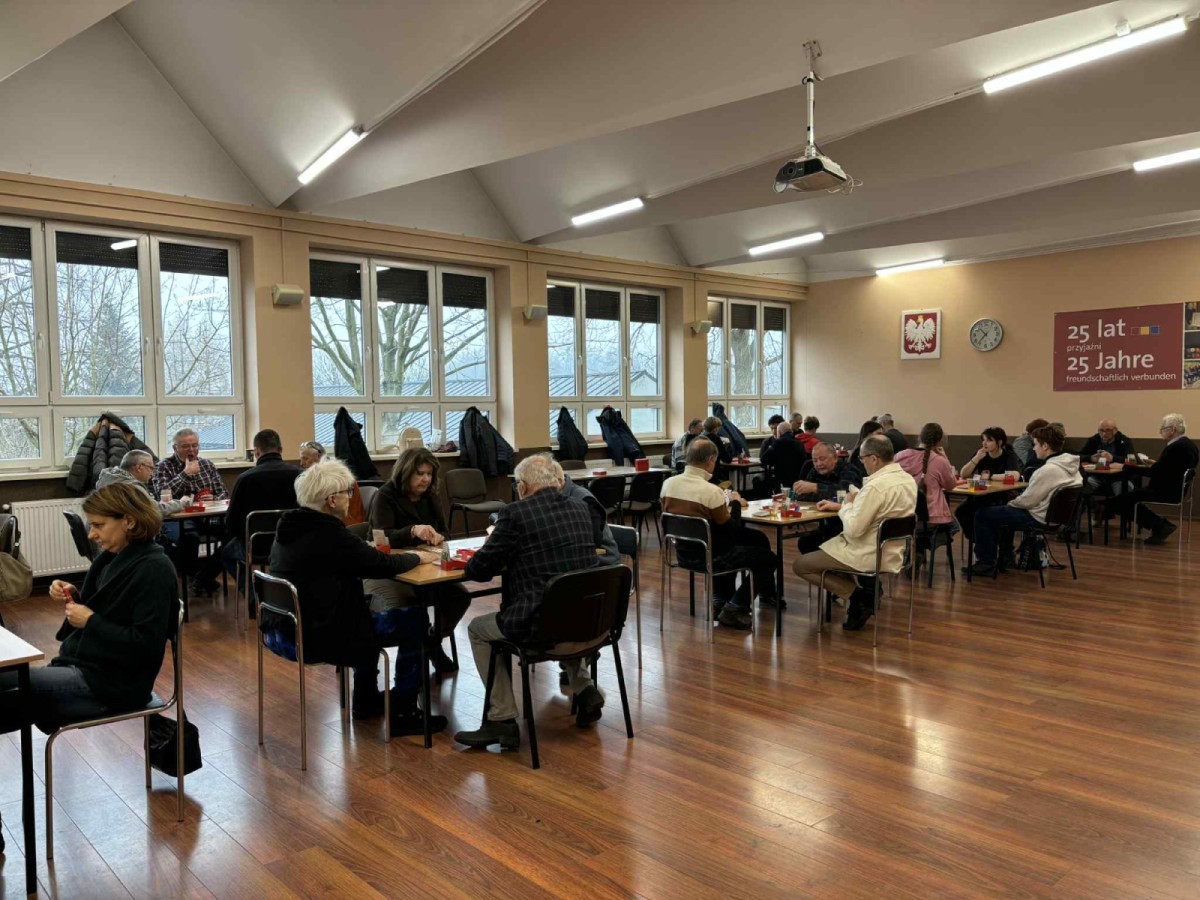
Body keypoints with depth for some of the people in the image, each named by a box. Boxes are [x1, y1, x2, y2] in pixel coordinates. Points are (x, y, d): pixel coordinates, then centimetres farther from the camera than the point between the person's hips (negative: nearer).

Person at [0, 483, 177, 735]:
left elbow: (145, 646, -23)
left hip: (110, 683, -9)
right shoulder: (113, 557, 9)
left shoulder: (153, 569, -18)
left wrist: (90, 621, -16)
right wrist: (74, 598, 1)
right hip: (81, 666, 9)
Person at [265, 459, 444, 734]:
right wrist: (418, 557, 2)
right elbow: (384, 565, -14)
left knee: (365, 611, 31)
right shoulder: (328, 534, -21)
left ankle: (366, 699, 38)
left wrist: (369, 549, 10)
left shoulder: (290, 526, 5)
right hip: (313, 639, -10)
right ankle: (403, 714, 9)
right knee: (415, 620, 0)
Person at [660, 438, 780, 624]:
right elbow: (733, 532, -15)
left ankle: (719, 600, 27)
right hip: (708, 556, -7)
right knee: (768, 558, 11)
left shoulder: (668, 484, -6)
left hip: (683, 552, 7)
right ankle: (734, 608, 7)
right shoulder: (712, 491, -24)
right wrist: (736, 503, 2)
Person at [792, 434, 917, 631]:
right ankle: (867, 587, 12)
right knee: (822, 550, 30)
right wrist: (840, 506, 12)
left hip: (869, 555, -9)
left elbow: (853, 530, -26)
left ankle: (857, 595, -3)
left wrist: (846, 506, -7)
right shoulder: (908, 479, 2)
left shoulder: (876, 486, -26)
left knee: (800, 565, 4)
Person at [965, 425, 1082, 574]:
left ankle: (986, 563, 6)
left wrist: (1012, 503, -1)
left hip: (1038, 517, -10)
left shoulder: (1048, 470, -27)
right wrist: (1015, 501, 10)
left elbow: (1027, 501, -22)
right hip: (1054, 513, 10)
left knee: (982, 515, -3)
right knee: (1002, 510, 30)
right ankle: (1005, 556, 33)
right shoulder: (1070, 464, 2)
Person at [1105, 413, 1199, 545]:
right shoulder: (1188, 444, 8)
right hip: (1176, 490, 11)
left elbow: (1153, 473, -23)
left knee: (1117, 501, -11)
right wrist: (1156, 463, 13)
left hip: (1167, 493, -11)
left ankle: (1159, 524, -2)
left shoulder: (1175, 447, -23)